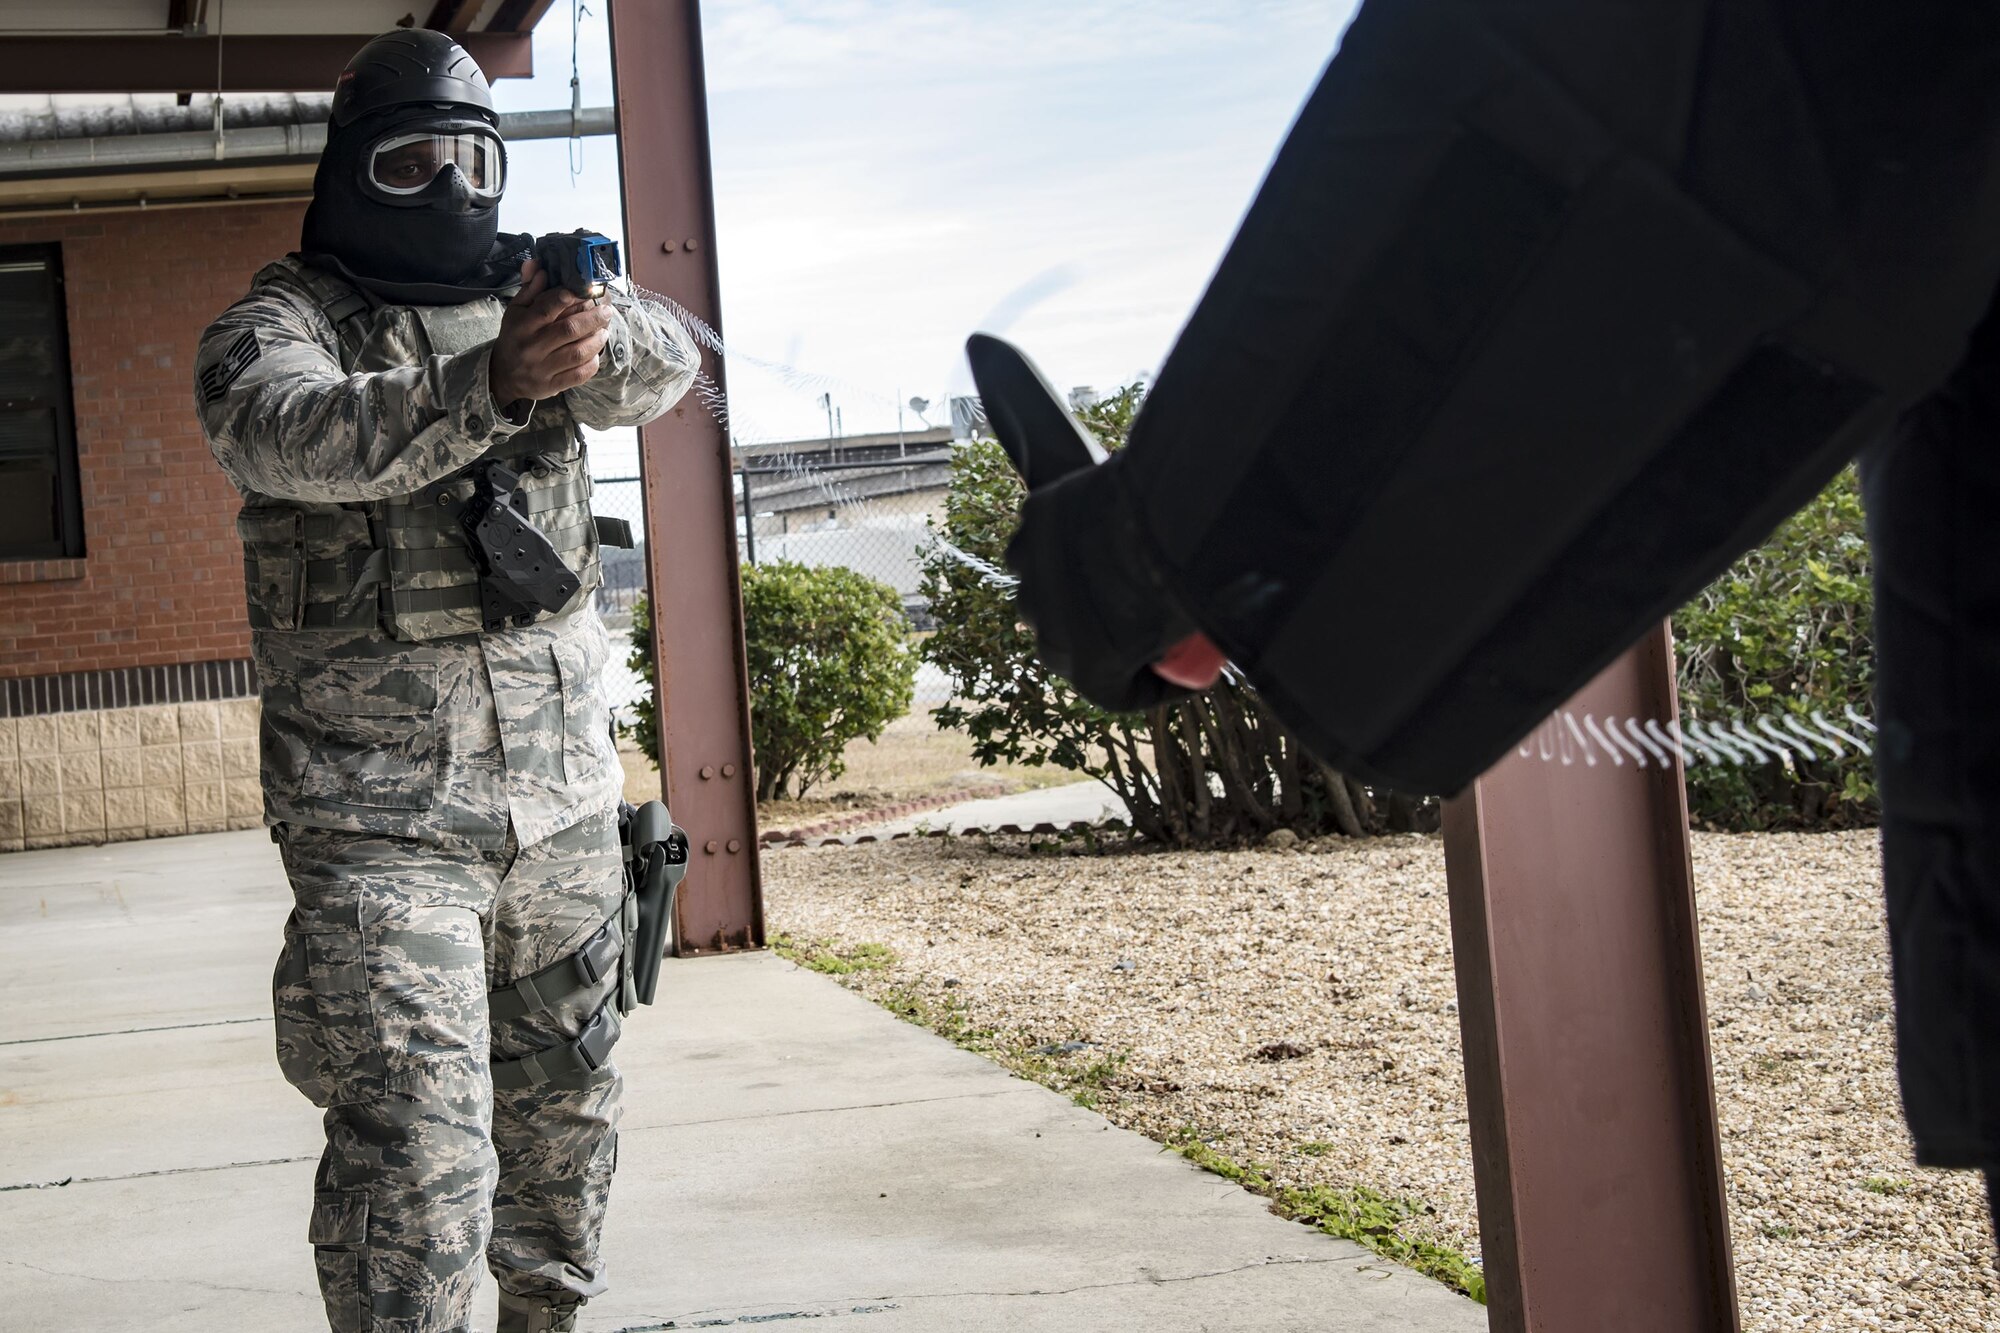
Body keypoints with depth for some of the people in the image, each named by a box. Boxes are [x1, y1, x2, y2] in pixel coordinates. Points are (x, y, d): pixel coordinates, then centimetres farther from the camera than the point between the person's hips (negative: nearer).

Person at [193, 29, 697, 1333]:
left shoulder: (524, 296, 11)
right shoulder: (281, 321, -3)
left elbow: (667, 369, -7)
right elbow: (296, 434, -26)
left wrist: (594, 334, -31)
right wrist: (495, 385, -41)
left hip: (564, 797, 5)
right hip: (383, 818, -5)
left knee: (565, 1109, 19)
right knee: (417, 1149, -13)